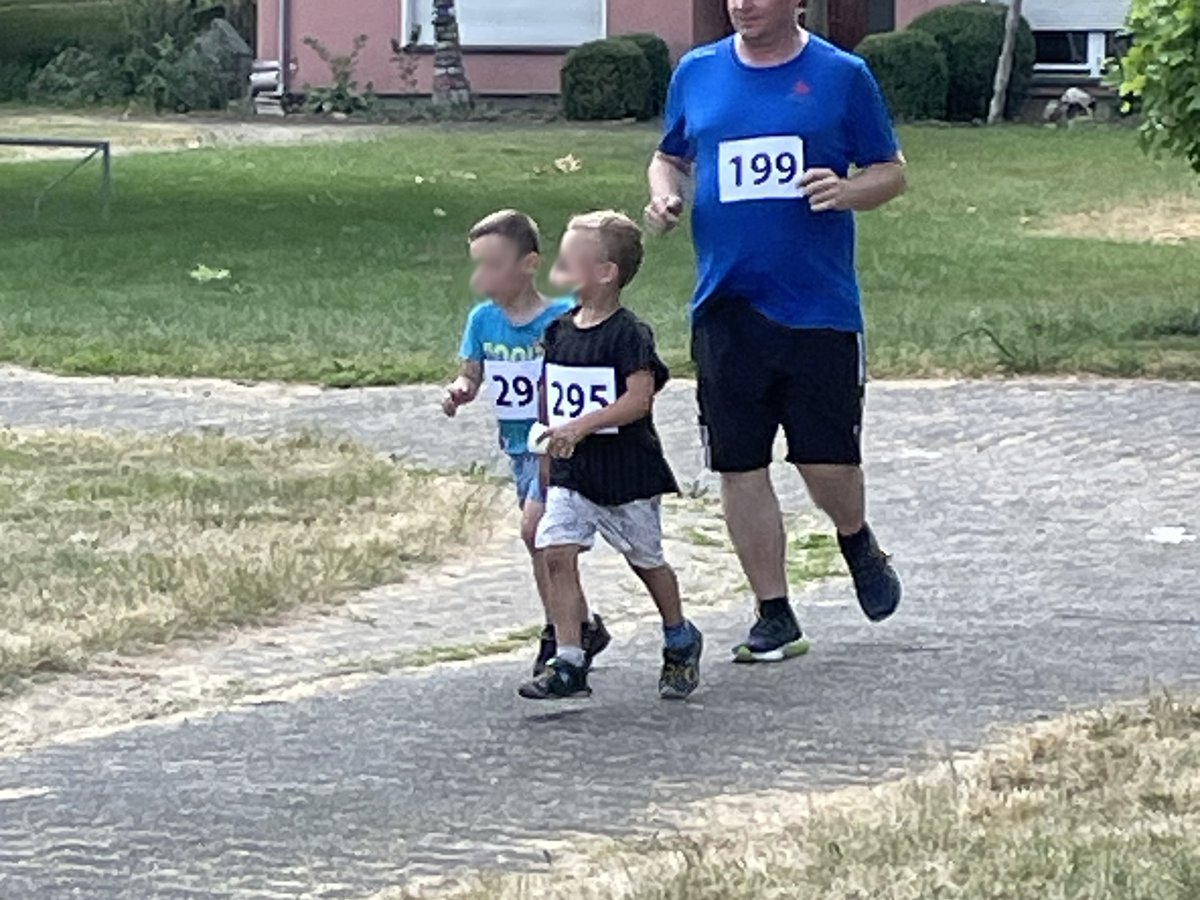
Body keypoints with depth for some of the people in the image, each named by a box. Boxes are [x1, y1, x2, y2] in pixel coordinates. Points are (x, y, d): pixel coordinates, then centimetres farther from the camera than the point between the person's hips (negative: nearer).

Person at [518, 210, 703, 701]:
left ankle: (680, 642, 35)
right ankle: (568, 663, -11)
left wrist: (582, 426, -30)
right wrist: (548, 446, 18)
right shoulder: (559, 332, 7)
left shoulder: (628, 334, -14)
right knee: (557, 553, -11)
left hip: (627, 472, -5)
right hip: (571, 473, 5)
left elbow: (639, 399, -23)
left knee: (645, 559, 10)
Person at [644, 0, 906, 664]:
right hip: (727, 305, 2)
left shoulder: (842, 75, 1)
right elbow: (671, 157, 21)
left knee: (828, 459, -2)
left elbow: (891, 171, 6)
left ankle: (858, 543, 32)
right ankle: (774, 617, 14)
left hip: (821, 305, -2)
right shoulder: (697, 74, 8)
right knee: (739, 465, 1)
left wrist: (846, 191, -15)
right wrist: (665, 194, -2)